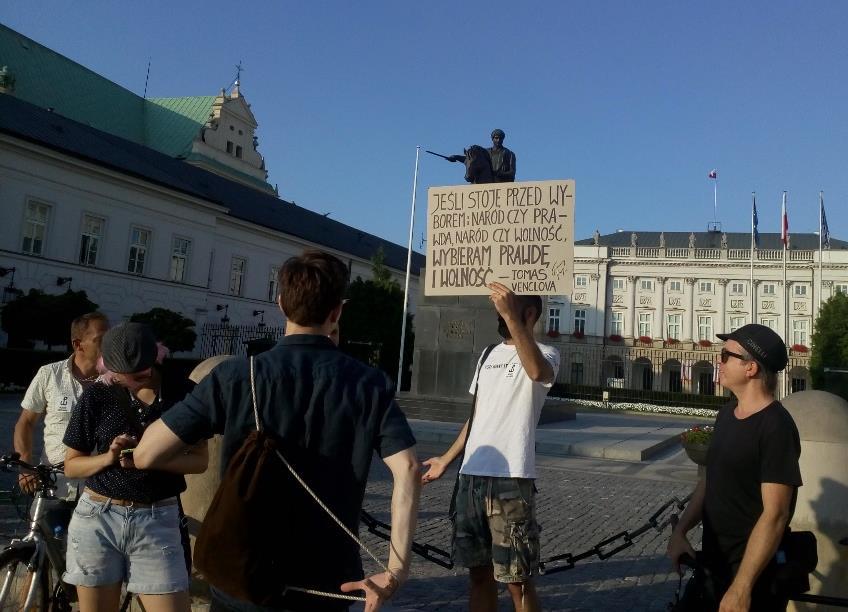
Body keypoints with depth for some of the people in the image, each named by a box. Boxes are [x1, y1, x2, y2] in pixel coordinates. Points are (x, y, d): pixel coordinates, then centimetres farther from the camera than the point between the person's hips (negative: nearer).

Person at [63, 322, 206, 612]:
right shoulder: (97, 395, -3)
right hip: (97, 519, 1)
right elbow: (71, 465, 4)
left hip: (158, 521, -1)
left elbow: (199, 460, 0)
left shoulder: (183, 394, -3)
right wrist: (108, 457, -16)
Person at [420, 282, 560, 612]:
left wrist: (511, 316, -34)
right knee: (479, 570, 15)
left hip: (511, 479, -7)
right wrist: (446, 459, 23)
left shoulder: (545, 353, -4)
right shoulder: (488, 355, 17)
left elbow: (537, 371, -31)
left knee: (517, 579, -1)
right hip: (471, 476, 7)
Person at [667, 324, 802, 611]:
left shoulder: (776, 427, -20)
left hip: (752, 576, -7)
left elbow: (775, 514, -24)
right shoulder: (726, 414, 6)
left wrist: (741, 588, -25)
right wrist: (680, 530, -1)